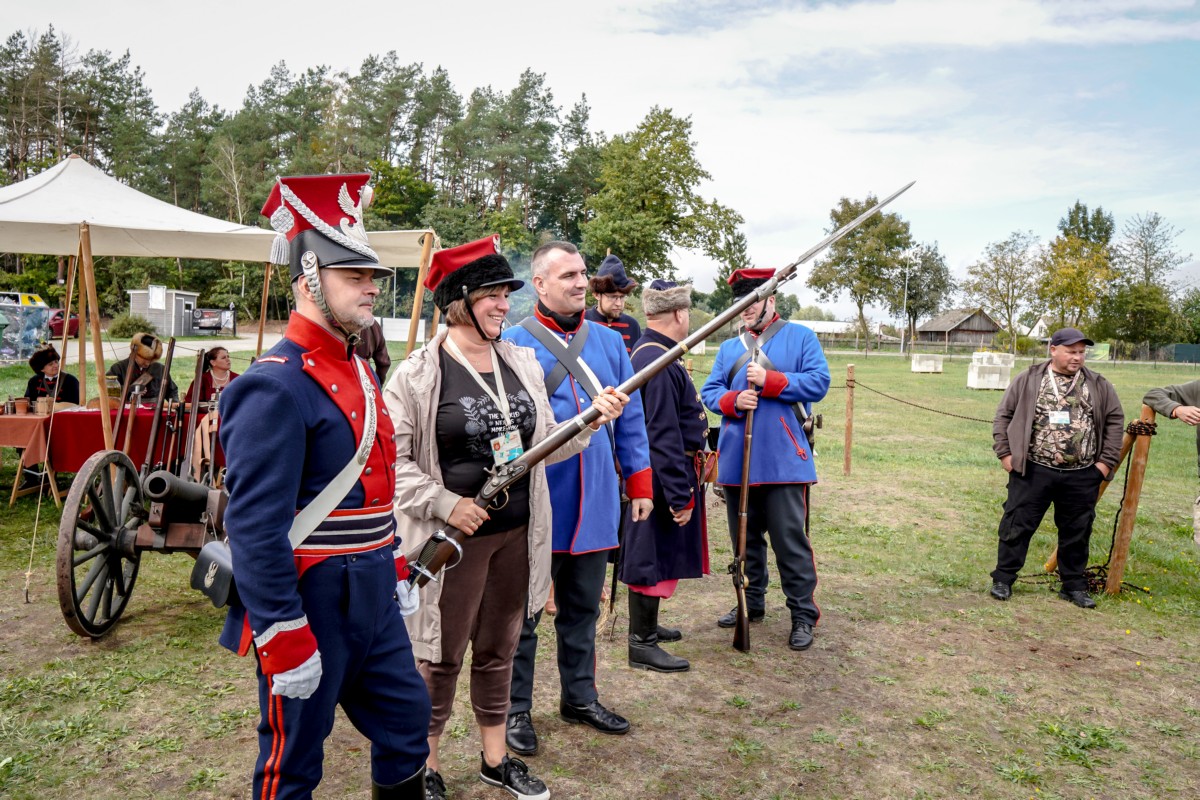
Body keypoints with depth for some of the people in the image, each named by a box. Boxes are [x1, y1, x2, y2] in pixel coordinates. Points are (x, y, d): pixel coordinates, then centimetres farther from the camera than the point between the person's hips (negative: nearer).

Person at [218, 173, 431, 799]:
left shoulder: (356, 370, 10)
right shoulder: (276, 386, -19)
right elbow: (253, 525, -22)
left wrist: (395, 571, 19)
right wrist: (284, 641, -21)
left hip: (370, 595, 9)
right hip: (311, 604, -8)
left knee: (407, 720, 20)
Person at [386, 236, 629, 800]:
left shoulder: (522, 362, 6)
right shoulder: (417, 374, -11)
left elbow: (544, 444, 10)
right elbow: (391, 460, -11)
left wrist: (591, 420, -5)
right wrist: (445, 504, -19)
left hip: (518, 535, 5)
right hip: (456, 537, -5)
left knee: (499, 651, 18)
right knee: (442, 656, 9)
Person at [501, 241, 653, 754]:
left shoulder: (609, 342, 8)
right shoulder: (513, 344, -6)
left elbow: (630, 418, 11)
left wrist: (639, 484, 9)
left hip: (594, 504, 5)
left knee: (583, 609, 18)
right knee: (522, 612, 8)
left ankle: (579, 698, 35)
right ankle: (516, 710, 24)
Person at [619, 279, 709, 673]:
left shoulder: (650, 352, 10)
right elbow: (663, 437, -26)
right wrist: (680, 495, -23)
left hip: (671, 472, 10)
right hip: (665, 475, -10)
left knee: (659, 553, 20)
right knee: (653, 556, 0)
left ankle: (647, 625, 35)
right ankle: (642, 644, 11)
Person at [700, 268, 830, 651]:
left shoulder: (801, 337, 3)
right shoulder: (729, 348, 15)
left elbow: (818, 383, -8)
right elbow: (709, 392, 9)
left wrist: (769, 381, -16)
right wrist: (733, 401, -13)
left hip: (783, 460, -4)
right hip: (736, 461, 5)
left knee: (790, 540, -2)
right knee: (744, 539, 14)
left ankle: (803, 615, 10)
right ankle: (751, 603, 29)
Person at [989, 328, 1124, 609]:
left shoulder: (1098, 385, 6)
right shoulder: (1028, 380, 0)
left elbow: (1115, 420, 11)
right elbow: (1004, 415, 3)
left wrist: (1107, 460, 4)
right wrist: (1004, 452, -4)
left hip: (1081, 477, 2)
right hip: (1033, 472, -2)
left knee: (1077, 533, 12)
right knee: (1017, 526, 2)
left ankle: (1074, 585, 26)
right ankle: (1003, 579, 14)